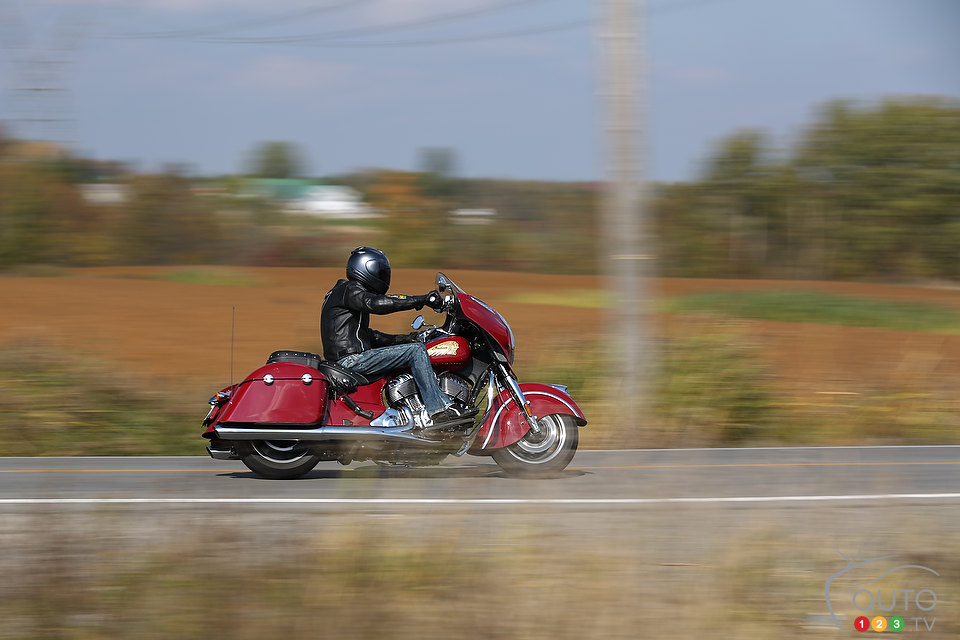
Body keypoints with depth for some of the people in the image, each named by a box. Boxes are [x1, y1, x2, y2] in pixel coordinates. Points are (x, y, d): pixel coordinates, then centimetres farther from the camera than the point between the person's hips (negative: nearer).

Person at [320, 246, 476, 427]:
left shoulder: (342, 291, 24)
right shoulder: (349, 290, -8)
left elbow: (368, 335, 25)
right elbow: (377, 304, -28)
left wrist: (402, 339, 13)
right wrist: (422, 300, -27)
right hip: (351, 359, -11)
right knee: (416, 351, -14)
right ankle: (439, 409, -19)